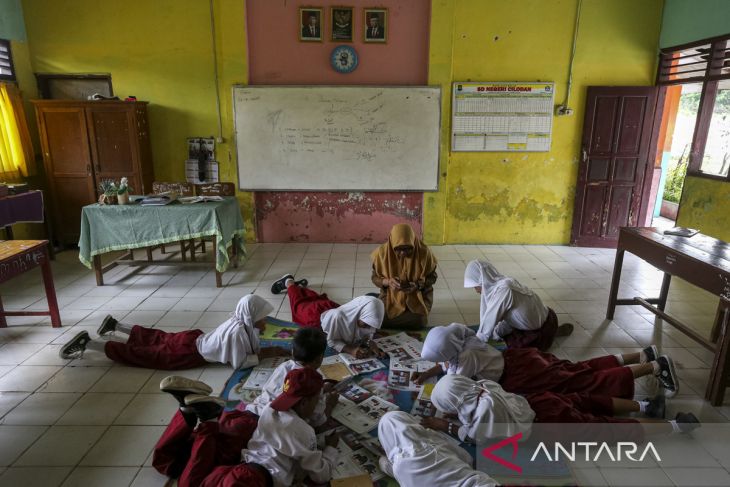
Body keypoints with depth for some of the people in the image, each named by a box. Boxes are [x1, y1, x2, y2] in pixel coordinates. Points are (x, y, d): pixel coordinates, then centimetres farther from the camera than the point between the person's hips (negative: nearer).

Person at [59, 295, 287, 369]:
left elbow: (249, 347, 13)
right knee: (138, 354, 3)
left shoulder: (242, 323, -1)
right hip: (186, 354, -8)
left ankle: (115, 324, 43)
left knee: (158, 338, 28)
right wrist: (263, 355, -17)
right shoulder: (237, 331, -29)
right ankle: (87, 343, 11)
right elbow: (239, 363, -27)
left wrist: (271, 350, -2)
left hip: (192, 339, 8)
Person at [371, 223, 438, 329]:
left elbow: (432, 277, -5)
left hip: (418, 297, 0)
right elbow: (375, 278, -5)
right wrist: (388, 282, -27)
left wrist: (417, 285, -25)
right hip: (391, 297, 1)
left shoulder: (424, 252, -19)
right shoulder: (382, 252, -17)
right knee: (381, 319, -20)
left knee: (418, 321, -23)